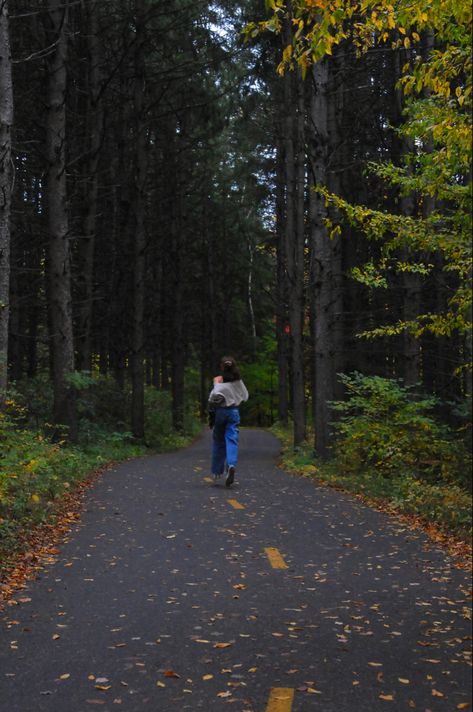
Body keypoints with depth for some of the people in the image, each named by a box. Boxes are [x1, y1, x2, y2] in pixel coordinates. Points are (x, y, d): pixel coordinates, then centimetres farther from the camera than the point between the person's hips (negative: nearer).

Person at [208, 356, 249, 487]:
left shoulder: (219, 380, -9)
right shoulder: (238, 381, 2)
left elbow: (215, 397, -21)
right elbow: (245, 396, 13)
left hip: (220, 411, -2)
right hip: (234, 411, 2)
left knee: (218, 440, 12)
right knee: (232, 440, -4)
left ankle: (217, 471, 21)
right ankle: (231, 465, -30)